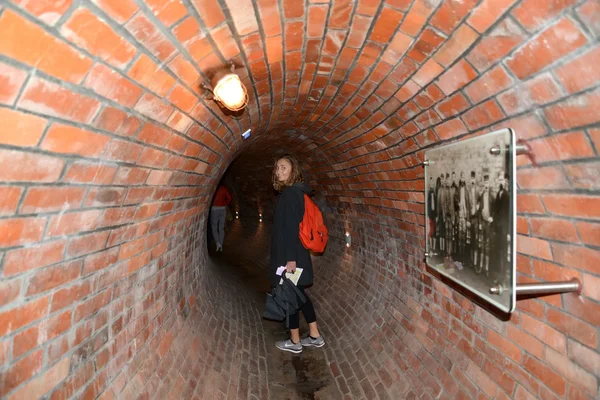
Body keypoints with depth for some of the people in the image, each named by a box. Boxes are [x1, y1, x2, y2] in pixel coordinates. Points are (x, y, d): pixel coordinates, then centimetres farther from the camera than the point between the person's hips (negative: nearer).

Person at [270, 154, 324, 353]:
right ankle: (315, 336, 26)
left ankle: (295, 341, 18)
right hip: (293, 253, 9)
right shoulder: (294, 192, 13)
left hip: (290, 254, -9)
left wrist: (291, 258, -22)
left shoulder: (290, 193, -16)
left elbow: (292, 227, -21)